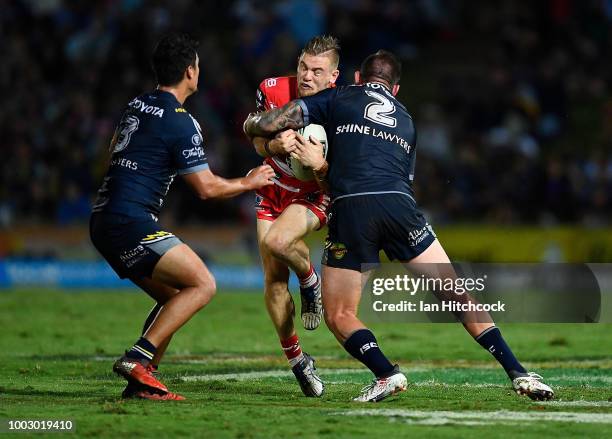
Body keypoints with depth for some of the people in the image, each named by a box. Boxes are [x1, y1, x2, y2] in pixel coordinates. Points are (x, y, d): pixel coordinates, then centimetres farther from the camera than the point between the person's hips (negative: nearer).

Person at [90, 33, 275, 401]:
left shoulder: (137, 105, 15)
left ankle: (141, 382, 6)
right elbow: (207, 188, -9)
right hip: (131, 222, -9)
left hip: (104, 221, 9)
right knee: (203, 285, -11)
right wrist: (249, 182, 7)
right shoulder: (181, 123, -12)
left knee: (173, 297, 14)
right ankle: (138, 358, -18)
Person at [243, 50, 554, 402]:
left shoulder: (338, 99, 20)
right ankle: (518, 373, 3)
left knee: (339, 315, 11)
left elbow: (268, 123, 12)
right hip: (400, 206, 2)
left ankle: (387, 374, -10)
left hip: (350, 213, -2)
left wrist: (252, 126, 34)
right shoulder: (406, 121, 32)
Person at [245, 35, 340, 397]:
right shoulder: (272, 90, -13)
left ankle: (311, 281, 0)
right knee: (274, 281, -5)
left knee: (277, 241, -34)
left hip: (315, 194, -3)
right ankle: (297, 360, 10)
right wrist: (274, 144, -23)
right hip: (274, 190, 4)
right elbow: (258, 143, 0)